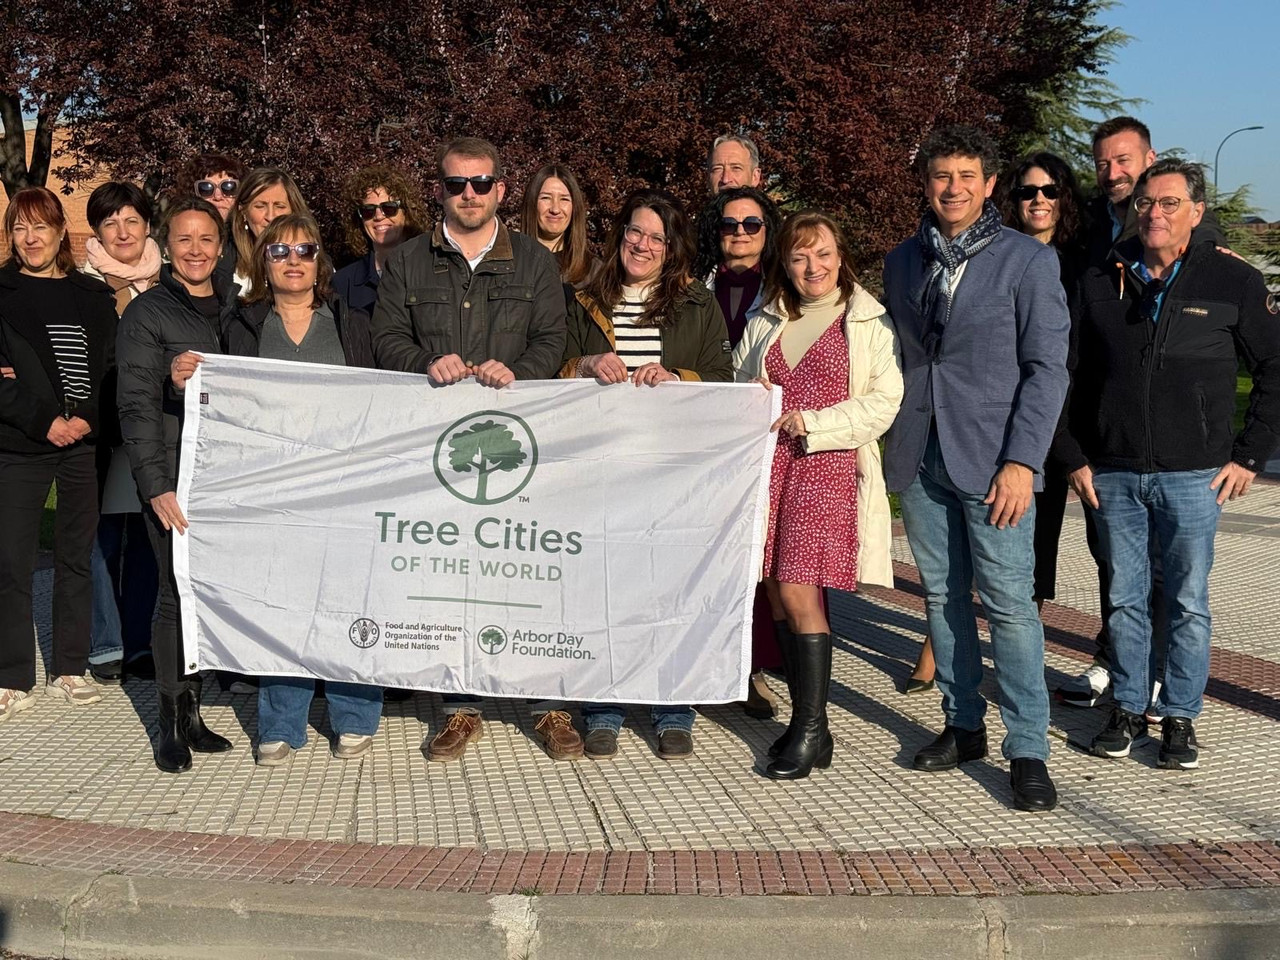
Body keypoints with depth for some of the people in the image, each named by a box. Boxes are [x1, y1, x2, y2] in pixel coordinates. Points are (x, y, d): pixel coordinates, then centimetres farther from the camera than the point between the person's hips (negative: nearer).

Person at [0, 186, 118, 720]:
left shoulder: (92, 296, 10)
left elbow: (111, 368, 7)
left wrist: (88, 417, -9)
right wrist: (43, 421, -13)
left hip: (82, 444, 3)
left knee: (77, 557, 7)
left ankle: (68, 670, 17)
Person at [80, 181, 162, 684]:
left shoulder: (166, 282, 12)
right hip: (103, 425, -3)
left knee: (148, 538, 6)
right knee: (102, 538, -2)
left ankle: (141, 643, 16)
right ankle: (104, 647, 8)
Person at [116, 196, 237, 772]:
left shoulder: (236, 309, 15)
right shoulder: (147, 314, -1)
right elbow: (137, 405, -8)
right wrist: (156, 484, -17)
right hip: (176, 476, -4)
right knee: (179, 594, -5)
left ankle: (190, 711, 16)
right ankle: (170, 723, 8)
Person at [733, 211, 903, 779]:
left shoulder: (868, 322, 4)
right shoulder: (764, 325, 19)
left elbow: (884, 402, -4)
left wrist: (812, 422, -12)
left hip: (828, 466, -5)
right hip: (768, 465, 5)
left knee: (798, 591, -12)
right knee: (778, 594, 3)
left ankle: (811, 729, -3)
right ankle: (806, 721, 13)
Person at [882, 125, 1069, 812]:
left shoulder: (1027, 260, -2)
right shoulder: (903, 261, 12)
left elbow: (1046, 368, -5)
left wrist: (1022, 460, -13)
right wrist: (885, 440, 6)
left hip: (991, 462, -4)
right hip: (919, 459, 5)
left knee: (1008, 602, -6)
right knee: (943, 596, 10)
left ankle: (1028, 749, 1)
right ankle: (964, 726, 22)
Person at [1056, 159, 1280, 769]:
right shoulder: (1101, 283, 6)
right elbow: (1077, 380, 11)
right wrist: (1076, 458, 5)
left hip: (1193, 475, -2)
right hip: (1113, 474, 2)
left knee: (1188, 604, 5)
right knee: (1125, 599, 10)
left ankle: (1180, 719, 16)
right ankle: (1128, 709, 21)